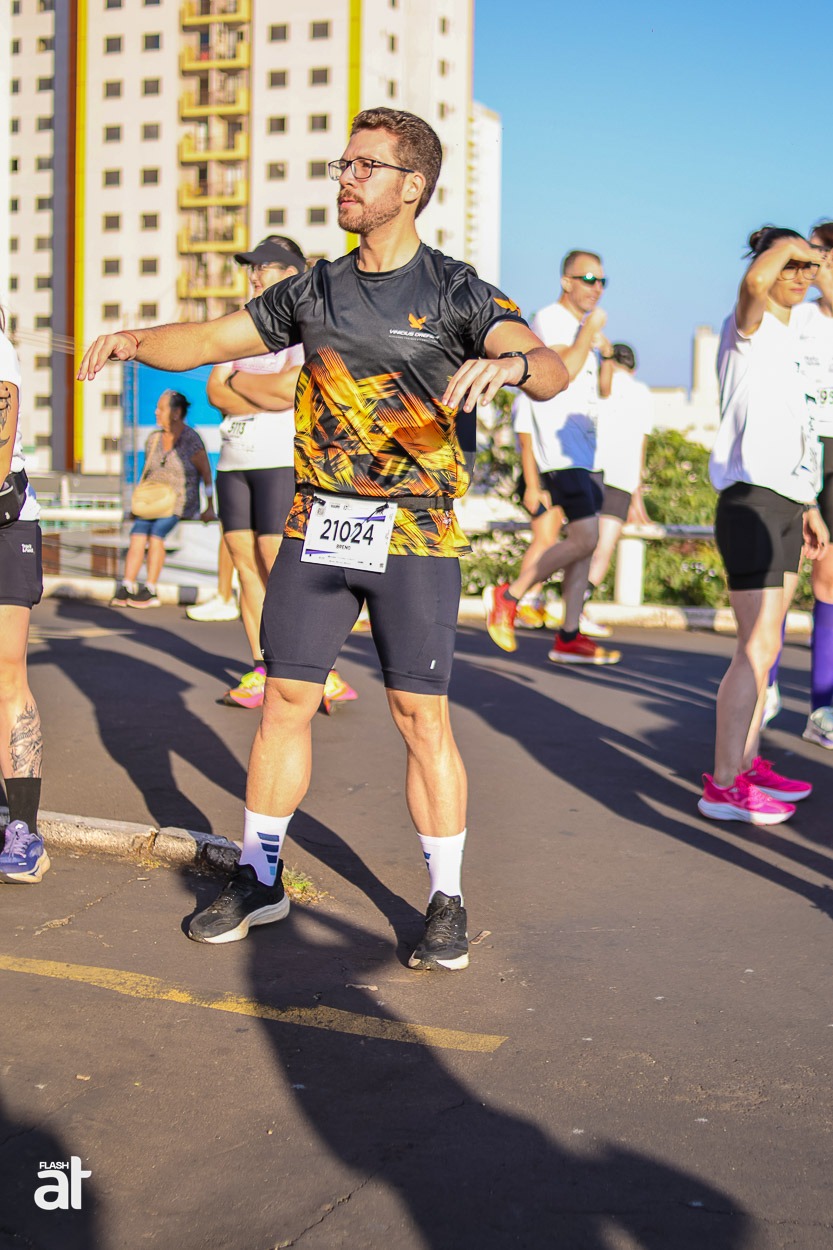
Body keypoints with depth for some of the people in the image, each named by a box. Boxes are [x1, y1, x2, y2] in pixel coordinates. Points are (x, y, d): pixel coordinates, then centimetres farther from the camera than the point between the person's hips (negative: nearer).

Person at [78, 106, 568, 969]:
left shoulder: (454, 291, -3)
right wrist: (134, 341, -1)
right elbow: (211, 340, 17)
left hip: (414, 535, -4)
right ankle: (258, 879, 19)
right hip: (317, 525, 4)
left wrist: (509, 361, -40)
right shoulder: (314, 290, 11)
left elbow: (551, 371, -18)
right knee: (284, 699, 5)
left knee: (421, 714, -4)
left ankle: (446, 900, 9)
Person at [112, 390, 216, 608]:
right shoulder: (153, 439, 13)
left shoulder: (191, 440, -5)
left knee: (156, 533, -30)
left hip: (181, 503, -5)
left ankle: (150, 591, -29)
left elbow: (206, 473, -1)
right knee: (137, 533, -24)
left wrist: (210, 508, -3)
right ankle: (126, 587, -32)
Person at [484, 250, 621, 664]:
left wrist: (606, 352, 5)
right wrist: (589, 331, -12)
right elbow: (564, 370, -22)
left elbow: (602, 390, 21)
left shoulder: (583, 325, 20)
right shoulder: (549, 319, -7)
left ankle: (569, 638, 8)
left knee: (584, 541, 6)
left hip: (582, 448, 10)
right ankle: (508, 595, -4)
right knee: (585, 538, -16)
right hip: (559, 446, -9)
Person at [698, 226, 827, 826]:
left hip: (786, 506, 9)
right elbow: (755, 282, -33)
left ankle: (747, 763, 22)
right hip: (752, 503, -9)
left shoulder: (788, 339, 19)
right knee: (758, 648, -11)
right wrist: (790, 247, -12)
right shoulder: (750, 330, -8)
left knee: (765, 645, 13)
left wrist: (810, 507, 25)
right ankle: (722, 786, -7)